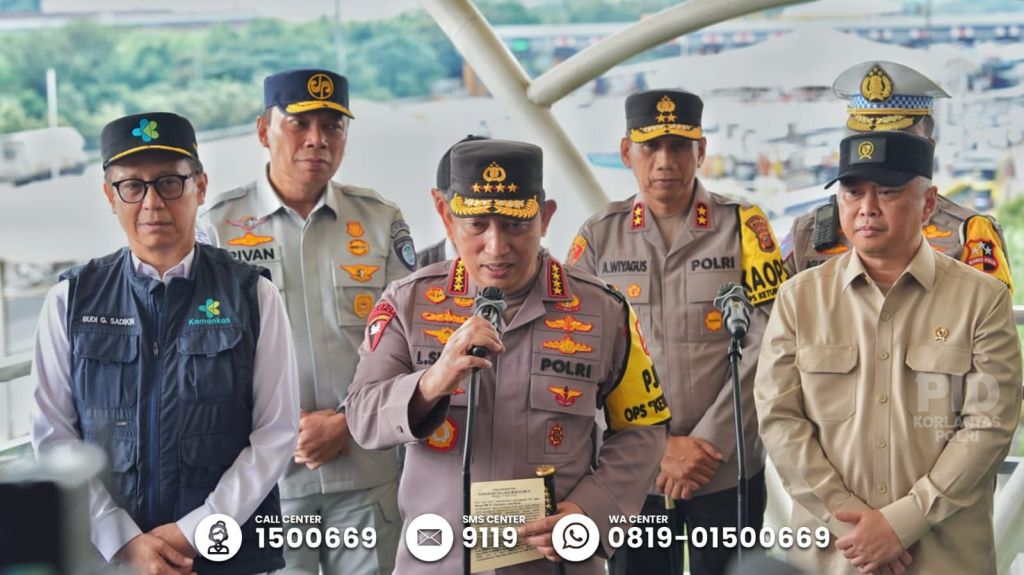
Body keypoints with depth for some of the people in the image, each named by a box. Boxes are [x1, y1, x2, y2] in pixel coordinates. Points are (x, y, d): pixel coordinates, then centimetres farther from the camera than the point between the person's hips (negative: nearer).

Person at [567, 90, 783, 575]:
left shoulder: (744, 227, -2)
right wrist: (659, 446, -9)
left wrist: (707, 443, -12)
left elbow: (764, 346, -7)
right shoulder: (598, 237, 1)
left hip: (728, 473, -1)